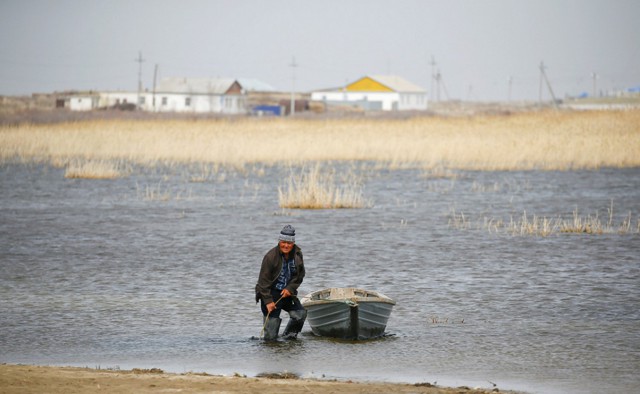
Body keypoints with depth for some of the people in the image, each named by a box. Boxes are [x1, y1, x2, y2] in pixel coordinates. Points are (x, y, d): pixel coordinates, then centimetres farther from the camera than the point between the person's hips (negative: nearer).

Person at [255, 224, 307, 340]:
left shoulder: (297, 255, -2)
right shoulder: (271, 256, -16)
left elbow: (299, 276, 7)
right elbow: (264, 281, -14)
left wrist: (290, 288, -10)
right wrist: (268, 301, -18)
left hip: (287, 292, 5)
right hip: (271, 293, -5)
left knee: (301, 314, -20)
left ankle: (288, 336, 5)